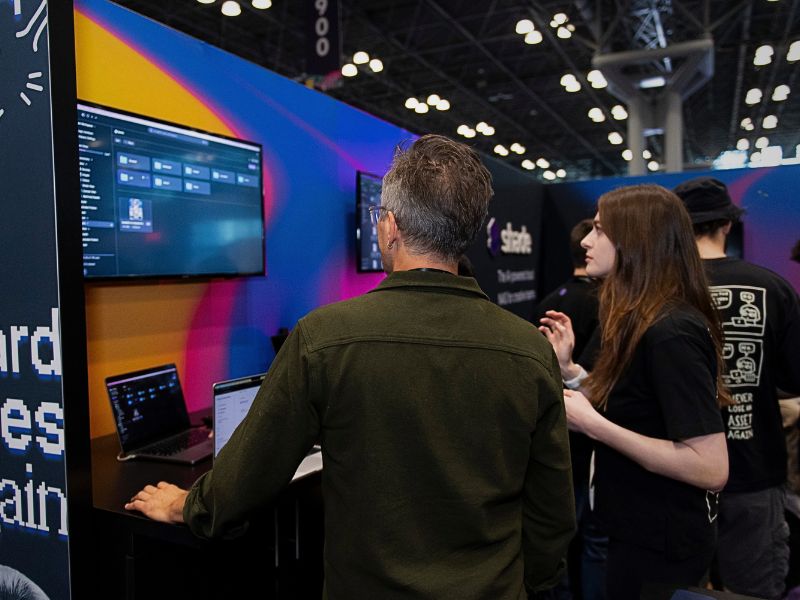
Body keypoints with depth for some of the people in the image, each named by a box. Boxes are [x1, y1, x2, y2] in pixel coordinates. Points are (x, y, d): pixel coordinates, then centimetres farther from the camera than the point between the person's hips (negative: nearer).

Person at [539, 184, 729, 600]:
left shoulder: (671, 334, -25)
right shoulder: (643, 323, 4)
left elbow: (711, 468, -27)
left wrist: (592, 424, -27)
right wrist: (567, 367, -1)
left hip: (660, 543, -9)